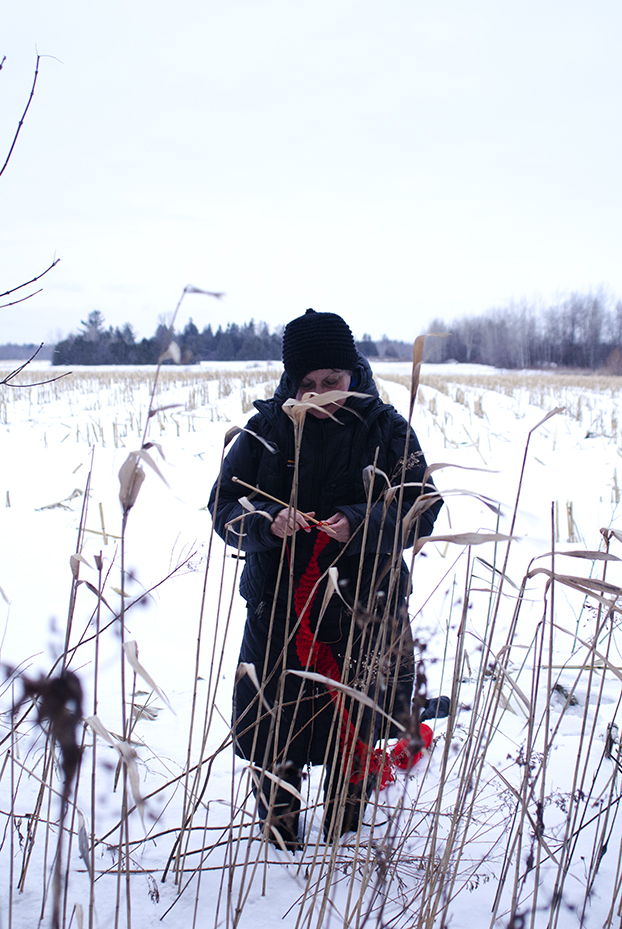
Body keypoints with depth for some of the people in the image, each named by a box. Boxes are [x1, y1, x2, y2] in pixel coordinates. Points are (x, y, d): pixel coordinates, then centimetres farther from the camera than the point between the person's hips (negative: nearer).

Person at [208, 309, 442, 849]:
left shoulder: (387, 430, -3)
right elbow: (224, 505, -1)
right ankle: (279, 839, 35)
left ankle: (344, 841, 35)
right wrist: (267, 522, -22)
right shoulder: (266, 429, -1)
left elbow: (421, 511, -6)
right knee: (275, 727, 9)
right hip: (278, 607, 1)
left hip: (364, 608, 0)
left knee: (356, 729, 11)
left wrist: (360, 524, -24)